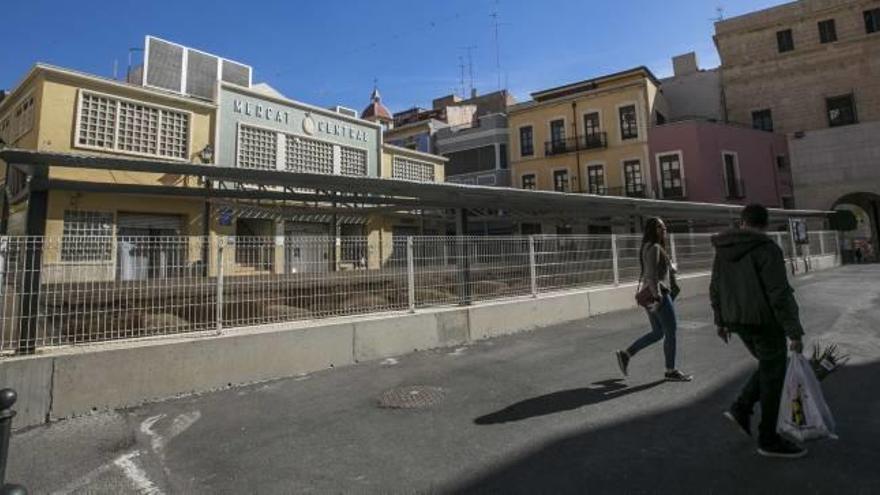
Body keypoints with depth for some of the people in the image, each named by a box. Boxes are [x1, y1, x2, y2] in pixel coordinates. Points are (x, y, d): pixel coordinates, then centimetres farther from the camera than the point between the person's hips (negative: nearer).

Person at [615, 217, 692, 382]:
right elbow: (651, 274, -21)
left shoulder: (649, 247, 16)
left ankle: (625, 354, 13)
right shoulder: (654, 247, -13)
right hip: (659, 294, -10)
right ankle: (671, 371, 15)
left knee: (657, 333, 15)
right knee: (670, 332, 3)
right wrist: (657, 297, -24)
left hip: (651, 294, 10)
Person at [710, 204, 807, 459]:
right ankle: (768, 440, 18)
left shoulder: (723, 250, 6)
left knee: (769, 368, 24)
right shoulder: (767, 249, -15)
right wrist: (795, 332, -14)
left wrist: (721, 320, 20)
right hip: (765, 321, -6)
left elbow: (715, 288, 11)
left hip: (738, 321, 7)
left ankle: (740, 409, 16)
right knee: (773, 376, 7)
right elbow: (780, 294, -19)